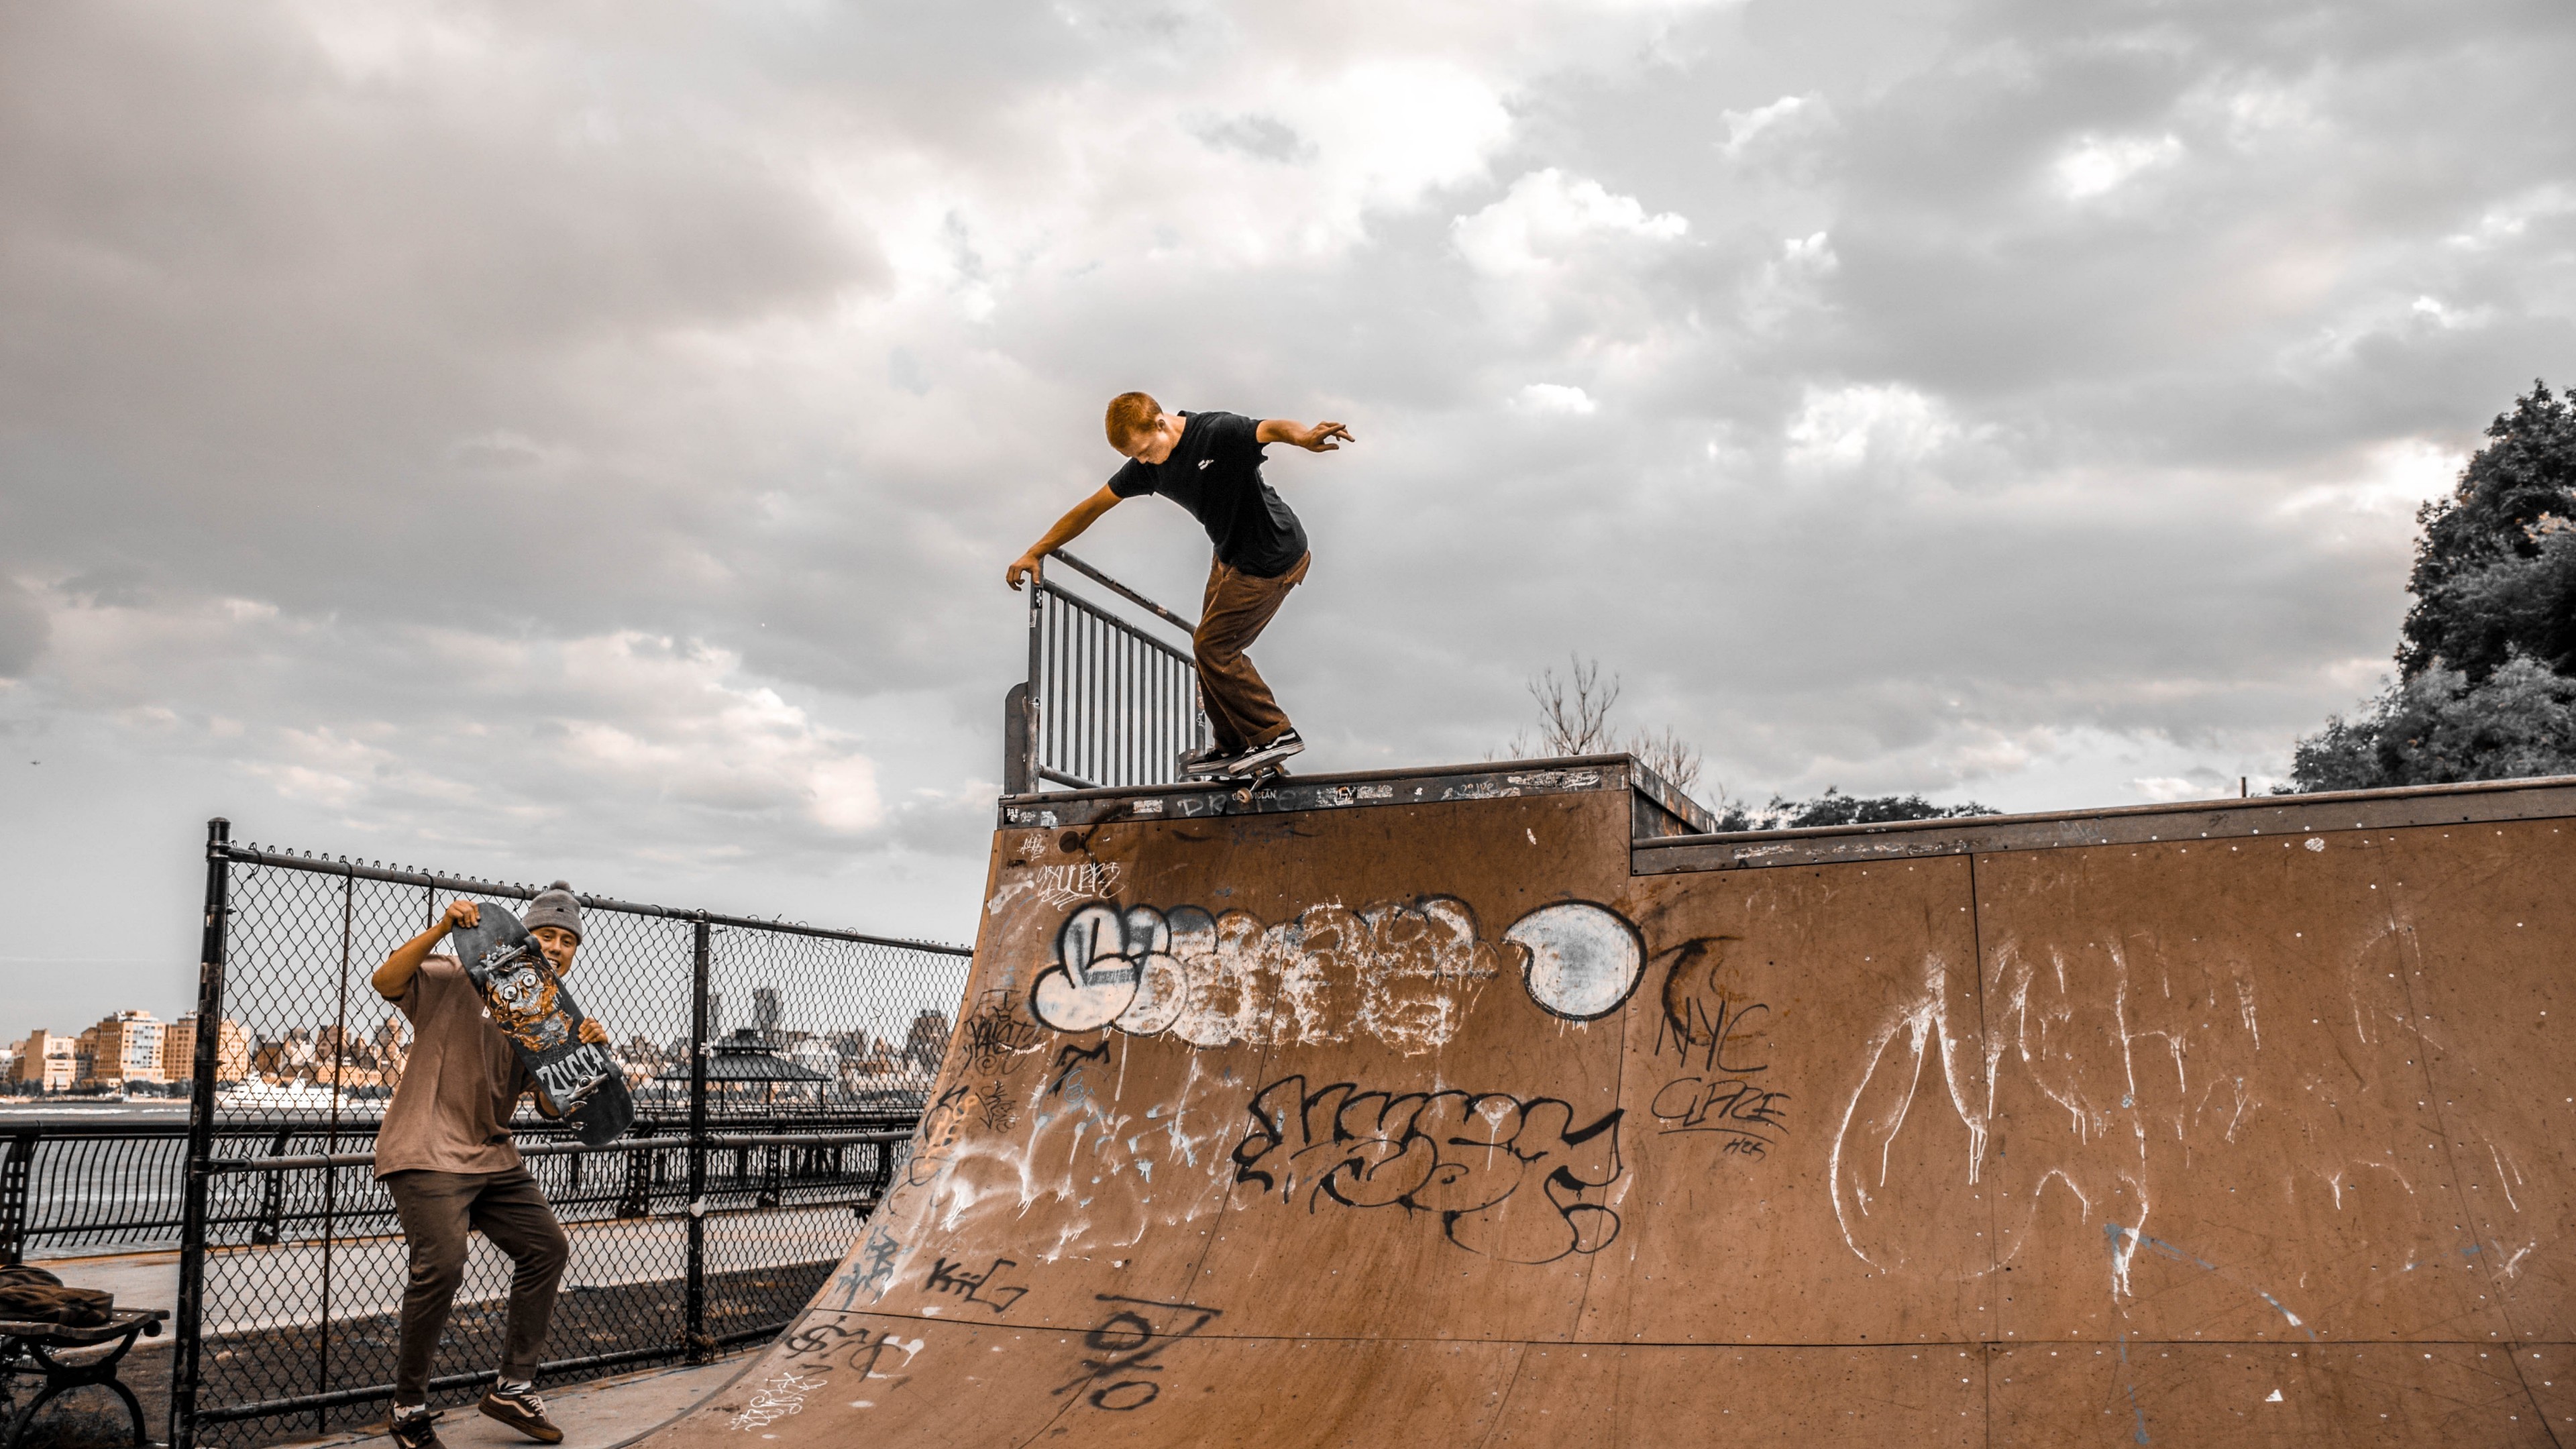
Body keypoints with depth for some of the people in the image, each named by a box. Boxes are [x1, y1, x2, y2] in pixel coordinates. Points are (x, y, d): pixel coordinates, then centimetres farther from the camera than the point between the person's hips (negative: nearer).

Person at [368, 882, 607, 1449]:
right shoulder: (457, 980, -5)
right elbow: (385, 981, -20)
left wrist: (584, 1055, -13)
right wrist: (443, 928, -27)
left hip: (491, 1157, 8)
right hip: (426, 1152, -8)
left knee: (547, 1247, 6)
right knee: (441, 1264, -21)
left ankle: (514, 1390, 17)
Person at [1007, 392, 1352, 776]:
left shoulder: (1218, 432, -25)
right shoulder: (1146, 467, -3)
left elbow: (1272, 428, -44)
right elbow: (1093, 506, 5)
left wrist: (1305, 437, -67)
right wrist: (1035, 553, 9)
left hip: (1274, 559, -9)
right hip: (1230, 556, 9)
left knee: (1213, 646, -9)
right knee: (1210, 646, 13)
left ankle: (1275, 734, 0)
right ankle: (1233, 745, 24)